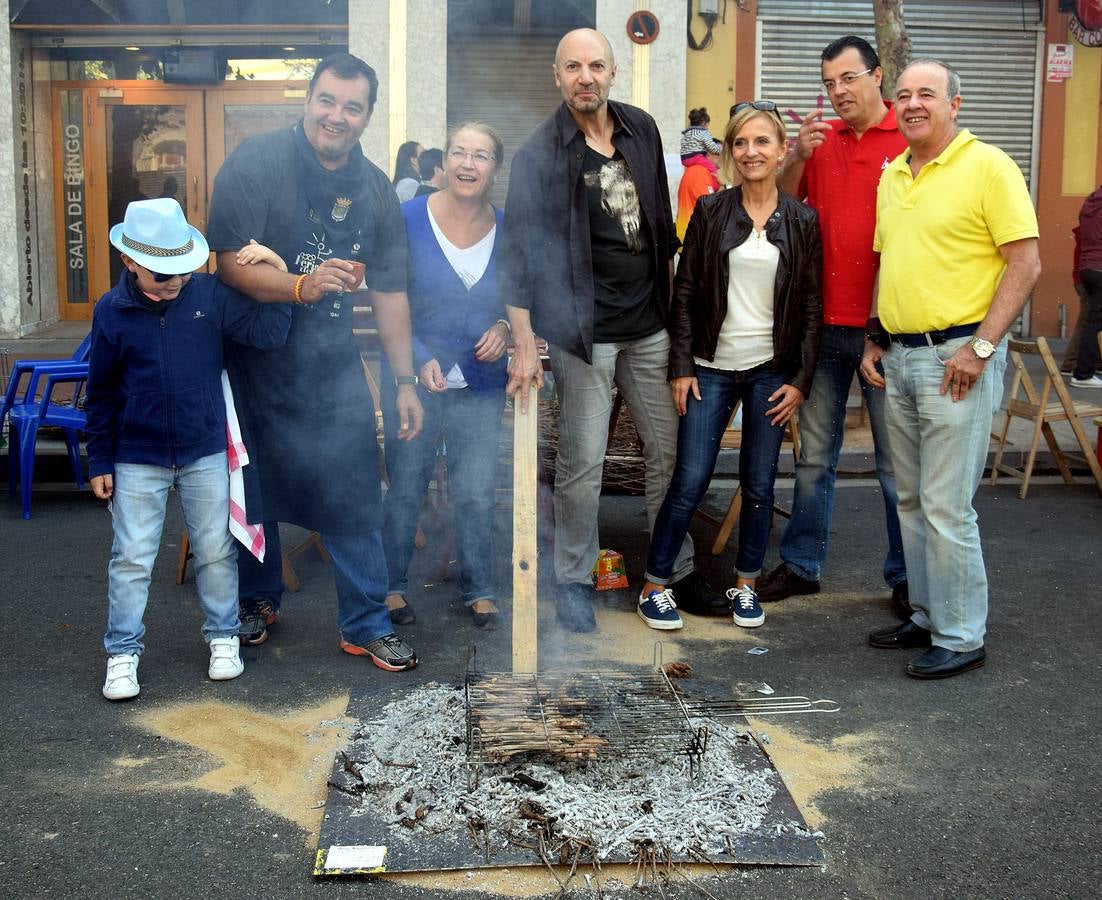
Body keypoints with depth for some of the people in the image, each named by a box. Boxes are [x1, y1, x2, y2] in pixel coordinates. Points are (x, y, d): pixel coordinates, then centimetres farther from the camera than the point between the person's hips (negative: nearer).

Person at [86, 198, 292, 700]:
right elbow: (102, 393, 2)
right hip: (137, 460, -1)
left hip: (205, 454, 1)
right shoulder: (112, 311, -5)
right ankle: (122, 653, 16)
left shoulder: (209, 295, -5)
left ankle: (223, 638, 27)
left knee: (215, 551, 11)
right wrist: (99, 461, 3)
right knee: (131, 559, 3)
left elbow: (268, 334, -10)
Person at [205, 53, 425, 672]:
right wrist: (302, 285, -36)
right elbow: (230, 262, -19)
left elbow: (390, 289, 8)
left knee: (355, 486, -2)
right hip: (252, 349, -3)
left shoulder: (376, 189, 3)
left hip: (330, 358, 3)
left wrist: (406, 381, 7)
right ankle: (260, 600, 33)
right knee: (253, 483, 10)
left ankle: (367, 625, 11)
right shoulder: (258, 162, -12)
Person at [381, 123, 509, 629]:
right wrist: (420, 361, -19)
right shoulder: (409, 220, -7)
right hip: (413, 380, -2)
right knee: (405, 489, 9)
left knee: (476, 495, 5)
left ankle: (480, 589, 24)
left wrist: (504, 328, -9)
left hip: (481, 385, 2)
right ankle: (392, 585, 29)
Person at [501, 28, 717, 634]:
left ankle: (677, 571, 25)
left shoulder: (641, 129, 6)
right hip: (584, 329, -5)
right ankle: (573, 580, 17)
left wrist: (674, 298, 17)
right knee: (582, 460, 0)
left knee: (669, 448, 10)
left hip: (650, 325, 5)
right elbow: (518, 254, -10)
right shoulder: (540, 154, -9)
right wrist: (524, 347, -14)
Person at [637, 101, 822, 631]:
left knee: (759, 484, 7)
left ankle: (746, 584, 24)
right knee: (689, 482, -2)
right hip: (712, 368, -1)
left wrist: (800, 380, -2)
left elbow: (811, 307, 4)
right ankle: (654, 585, 11)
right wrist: (681, 368, -4)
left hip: (772, 371, 1)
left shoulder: (802, 221, 3)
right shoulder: (710, 212, 1)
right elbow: (684, 294, 1)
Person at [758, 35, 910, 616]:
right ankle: (801, 564, 25)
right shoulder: (821, 139, 8)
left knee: (896, 460, 5)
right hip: (823, 324, 4)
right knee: (814, 453, 13)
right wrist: (798, 155, -10)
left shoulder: (911, 141, -4)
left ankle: (905, 576, 18)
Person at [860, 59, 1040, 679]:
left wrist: (980, 347, -18)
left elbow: (1027, 263, -12)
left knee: (947, 507, -6)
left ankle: (961, 638, 7)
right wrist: (876, 339, 14)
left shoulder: (987, 166, -7)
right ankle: (928, 617, 26)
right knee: (912, 501, 14)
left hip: (958, 356, -8)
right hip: (899, 356, 8)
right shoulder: (891, 175, 15)